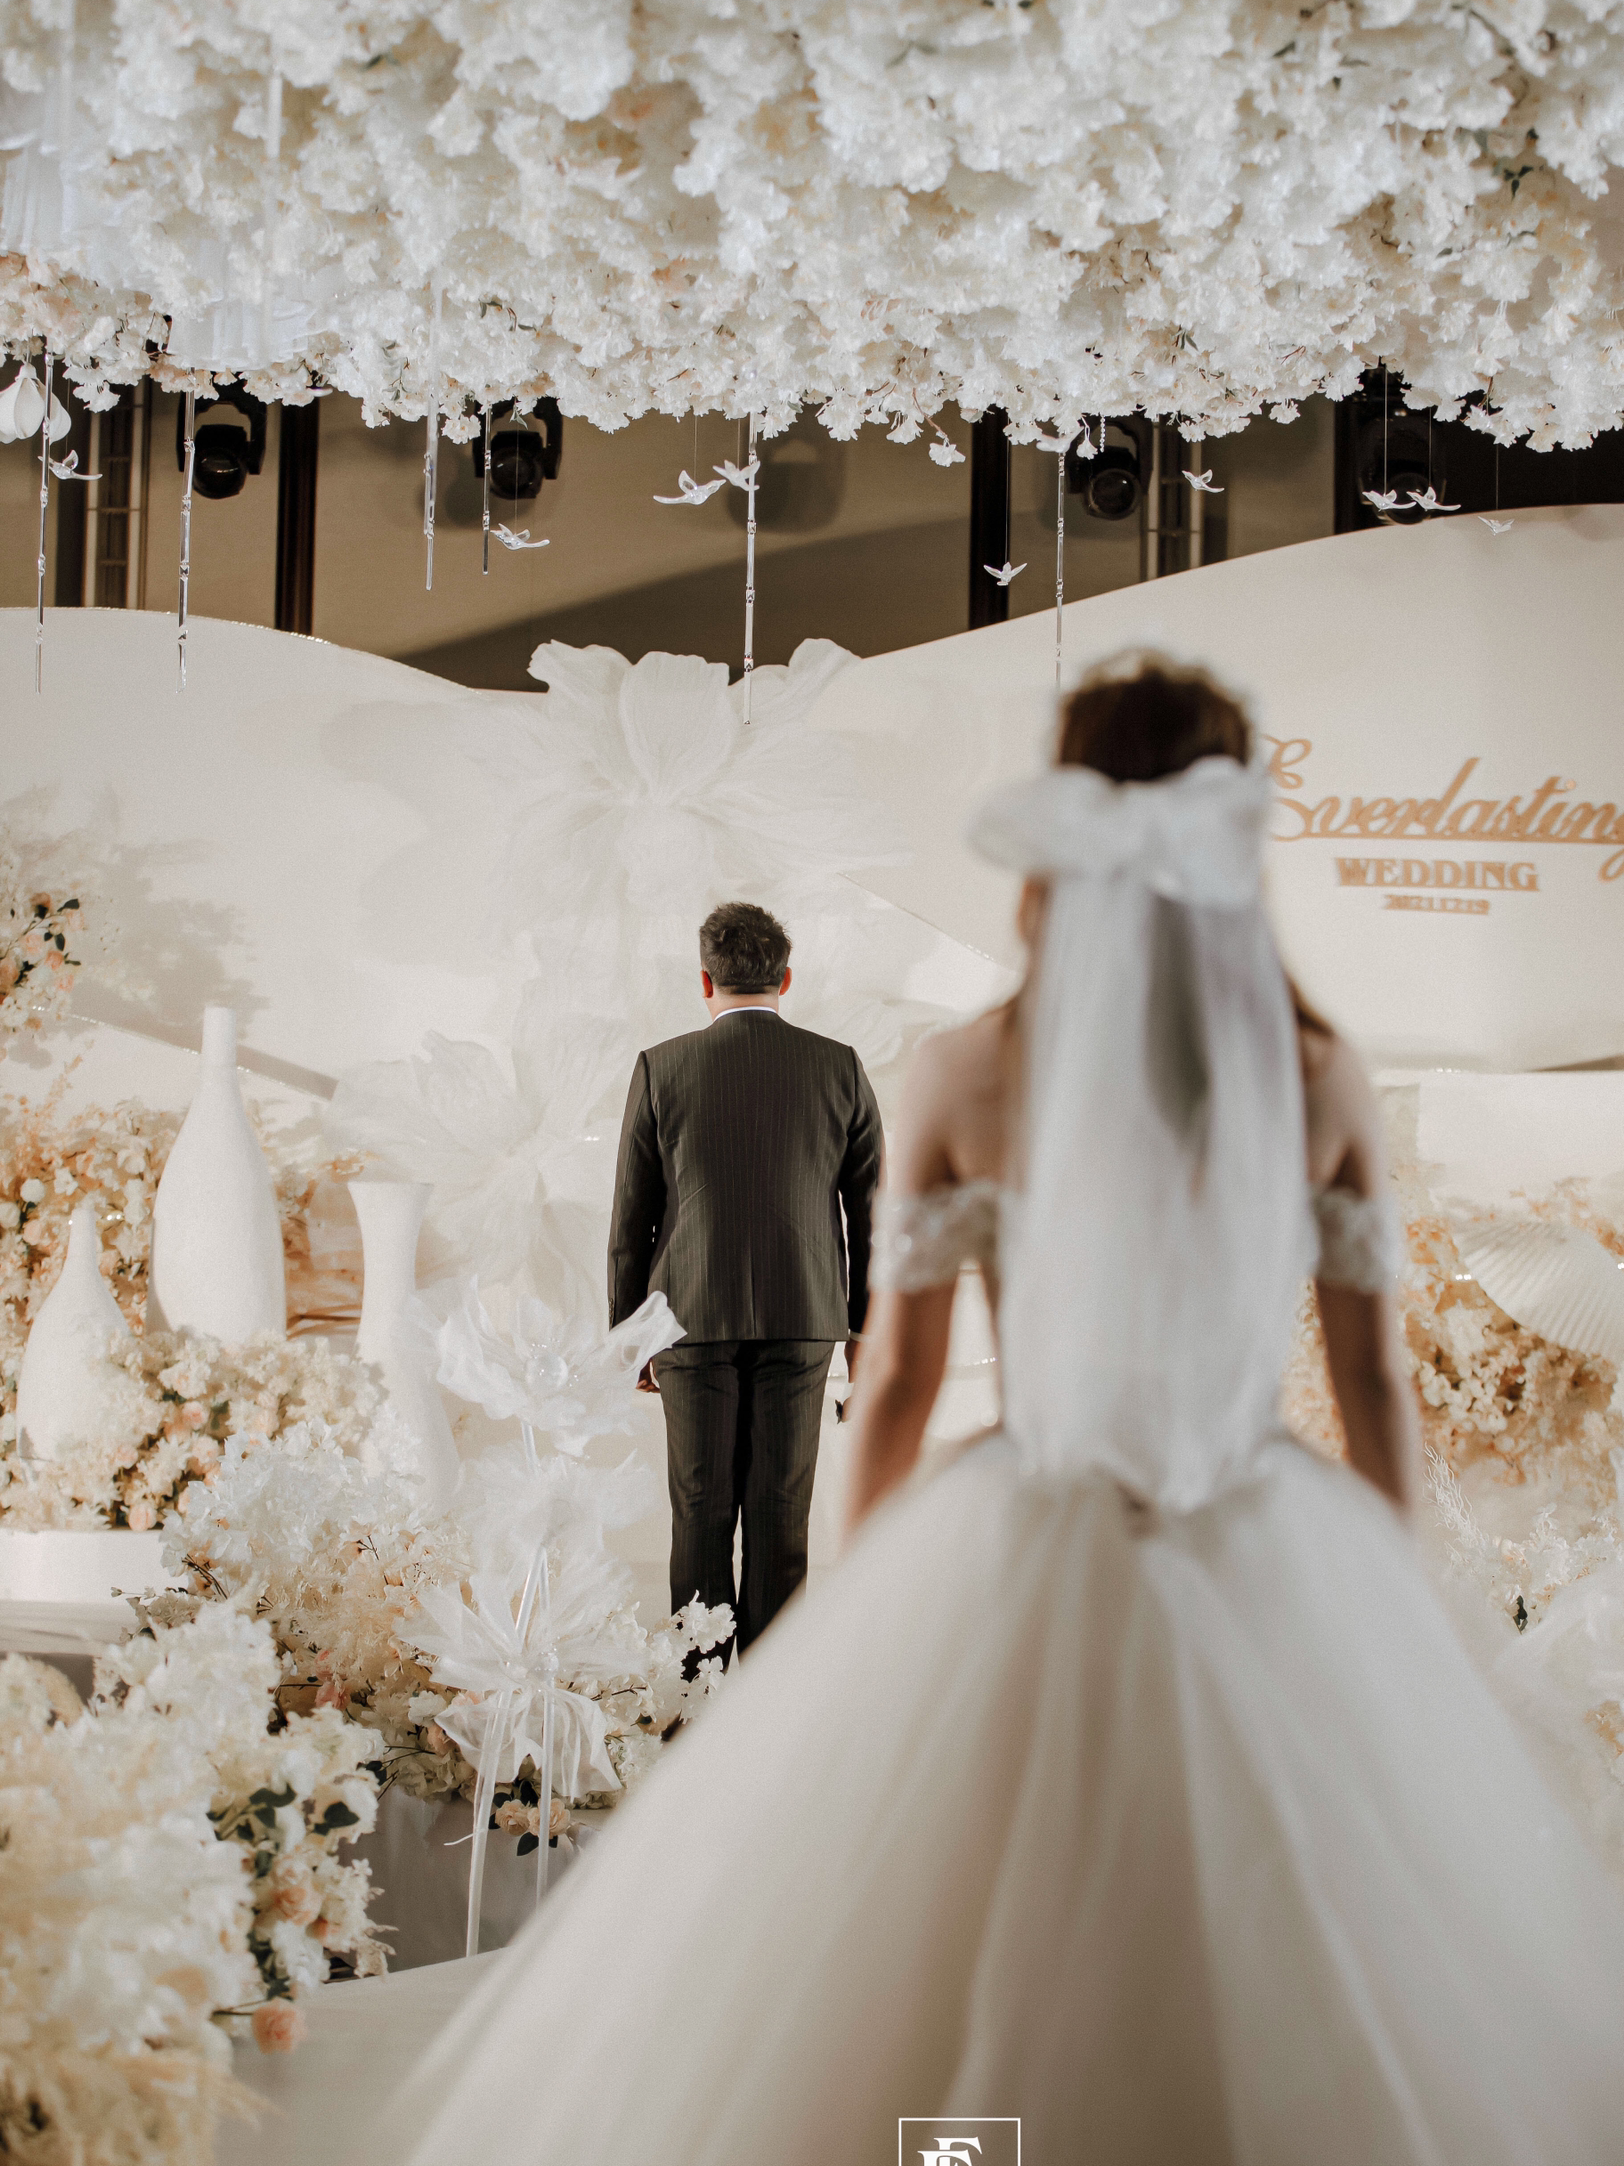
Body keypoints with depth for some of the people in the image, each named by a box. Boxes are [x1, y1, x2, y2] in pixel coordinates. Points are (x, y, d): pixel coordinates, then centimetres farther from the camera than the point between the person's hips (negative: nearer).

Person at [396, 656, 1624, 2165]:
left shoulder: (963, 1077, -5)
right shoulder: (1319, 1075, -3)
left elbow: (892, 1383, -1)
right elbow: (1375, 1377, 3)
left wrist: (846, 1633, 13)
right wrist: (1393, 1619, 16)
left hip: (1019, 1585, -1)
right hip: (1278, 1584, 1)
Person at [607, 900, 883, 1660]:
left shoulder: (661, 1070, -4)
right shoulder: (839, 1069, -1)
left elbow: (631, 1216, 0)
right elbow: (871, 1205, 3)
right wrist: (863, 1323, 13)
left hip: (694, 1314, -1)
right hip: (801, 1315, 1)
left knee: (701, 1511, 5)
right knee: (780, 1510, 5)